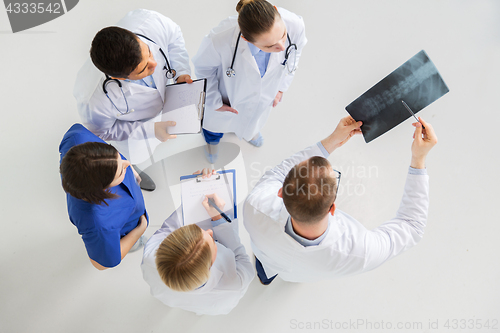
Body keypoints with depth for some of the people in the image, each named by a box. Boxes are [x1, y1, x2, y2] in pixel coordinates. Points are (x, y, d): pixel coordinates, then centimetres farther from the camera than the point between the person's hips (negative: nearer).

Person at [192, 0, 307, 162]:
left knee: (254, 118, 40)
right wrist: (214, 102, -11)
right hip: (228, 97, -2)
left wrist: (281, 87, 0)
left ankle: (250, 130, 81)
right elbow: (203, 67, -20)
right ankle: (212, 139, 75)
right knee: (217, 122, 34)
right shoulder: (221, 39, -46)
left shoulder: (295, 25, -38)